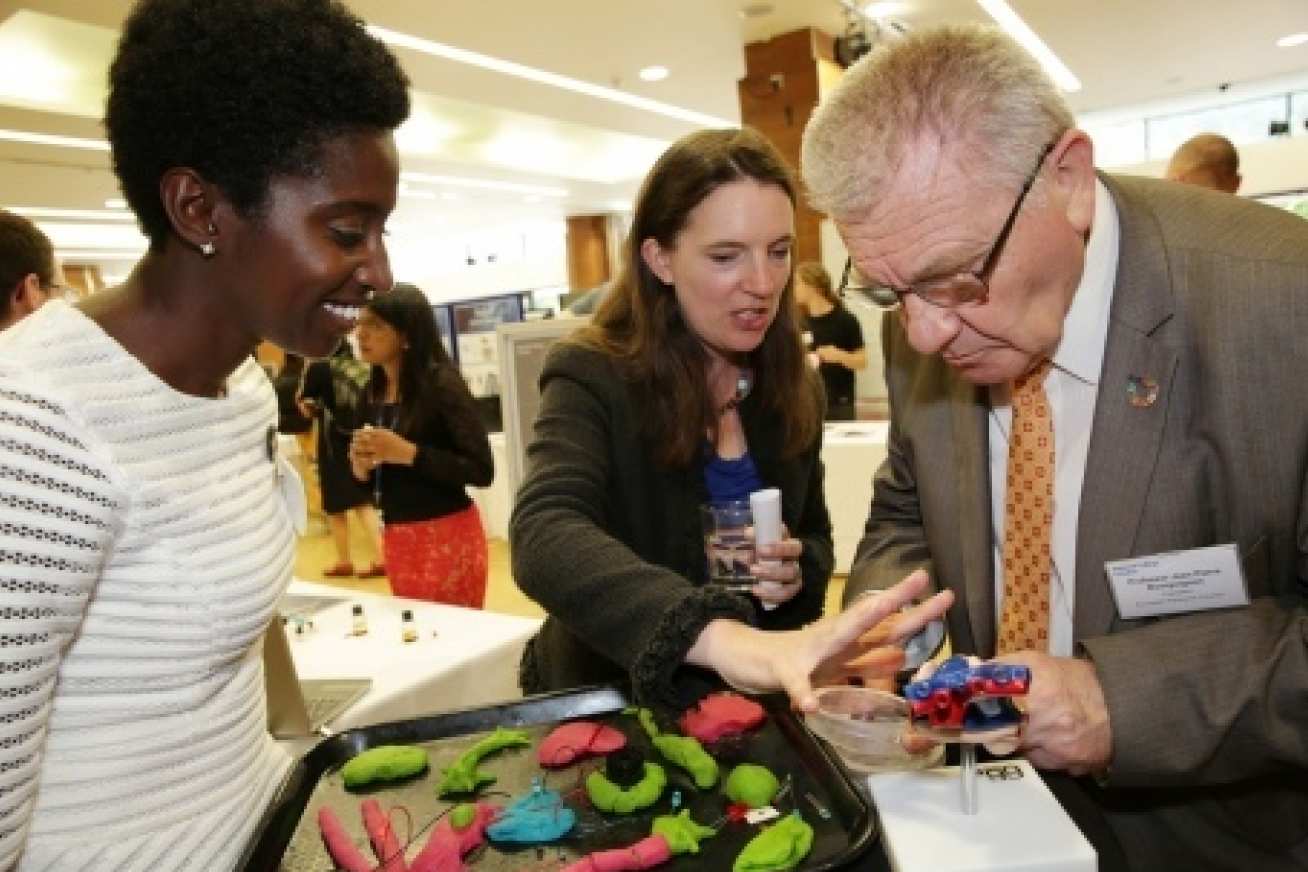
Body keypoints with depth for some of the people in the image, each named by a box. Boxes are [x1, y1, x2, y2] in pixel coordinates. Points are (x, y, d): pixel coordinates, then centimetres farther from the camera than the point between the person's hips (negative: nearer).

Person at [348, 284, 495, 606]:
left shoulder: (441, 383, -13)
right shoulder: (373, 390, 7)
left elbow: (482, 470, -18)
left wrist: (407, 452, -22)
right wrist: (361, 466, -5)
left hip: (447, 536, -7)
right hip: (396, 539, 7)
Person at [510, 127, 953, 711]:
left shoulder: (794, 388, 0)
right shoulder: (591, 377, -16)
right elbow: (543, 540, -34)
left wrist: (799, 569, -11)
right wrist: (722, 637, -48)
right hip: (614, 705, -4)